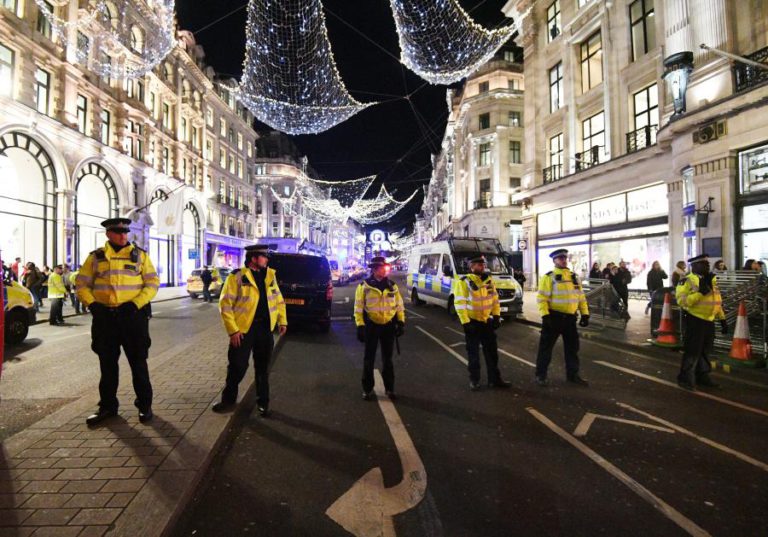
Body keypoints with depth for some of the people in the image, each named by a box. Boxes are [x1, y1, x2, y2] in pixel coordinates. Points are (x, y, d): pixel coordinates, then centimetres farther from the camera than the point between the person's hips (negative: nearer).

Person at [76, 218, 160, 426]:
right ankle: (107, 406, 26)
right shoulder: (96, 256, 7)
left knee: (138, 362, 5)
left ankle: (145, 405, 17)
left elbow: (152, 283, -1)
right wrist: (91, 304, -10)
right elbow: (82, 284, 7)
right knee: (107, 363, 12)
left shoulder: (140, 255, 3)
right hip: (104, 316, 2)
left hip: (133, 315, -2)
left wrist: (136, 303, -13)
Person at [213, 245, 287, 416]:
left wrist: (282, 320, 7)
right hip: (244, 328, -4)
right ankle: (228, 399, 26)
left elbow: (278, 299, 16)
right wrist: (233, 330, -14)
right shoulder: (237, 276, -8)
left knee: (263, 368, 12)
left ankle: (263, 402, 25)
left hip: (265, 327, 4)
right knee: (237, 366, 3)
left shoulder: (270, 275, 9)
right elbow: (225, 304, -10)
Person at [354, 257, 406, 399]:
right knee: (369, 359, 7)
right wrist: (360, 326, -11)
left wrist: (401, 322, 3)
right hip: (371, 326, -2)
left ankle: (389, 387, 25)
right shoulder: (364, 286, -6)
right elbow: (358, 308, -5)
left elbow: (399, 305, 11)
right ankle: (367, 389, 20)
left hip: (388, 326, 3)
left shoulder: (392, 286, 5)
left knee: (387, 359, 12)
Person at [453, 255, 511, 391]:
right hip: (472, 322, -5)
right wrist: (466, 323, -20)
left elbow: (495, 298, 12)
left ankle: (494, 379, 23)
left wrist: (496, 316, 5)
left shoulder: (488, 279, 5)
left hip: (487, 321, 6)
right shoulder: (463, 282, -14)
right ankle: (474, 380, 17)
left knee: (492, 352, 11)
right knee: (473, 353, 5)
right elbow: (460, 304, -17)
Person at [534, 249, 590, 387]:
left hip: (570, 317, 6)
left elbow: (581, 297, 15)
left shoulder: (574, 277, 12)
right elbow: (542, 298, -13)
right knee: (546, 346, 1)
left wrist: (585, 314, 7)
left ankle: (573, 374, 29)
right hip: (554, 317, -6)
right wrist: (545, 316, -21)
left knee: (572, 347, 14)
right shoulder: (548, 277, -8)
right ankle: (541, 375, 12)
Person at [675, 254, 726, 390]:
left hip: (709, 320, 8)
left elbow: (716, 301, 19)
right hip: (695, 320, -8)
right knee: (693, 351, -5)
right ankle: (685, 379, 4)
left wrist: (722, 319, 17)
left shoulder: (711, 279, 12)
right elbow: (682, 301, -23)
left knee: (705, 350, 16)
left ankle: (702, 376, 29)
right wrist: (700, 292, -28)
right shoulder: (688, 281, -13)